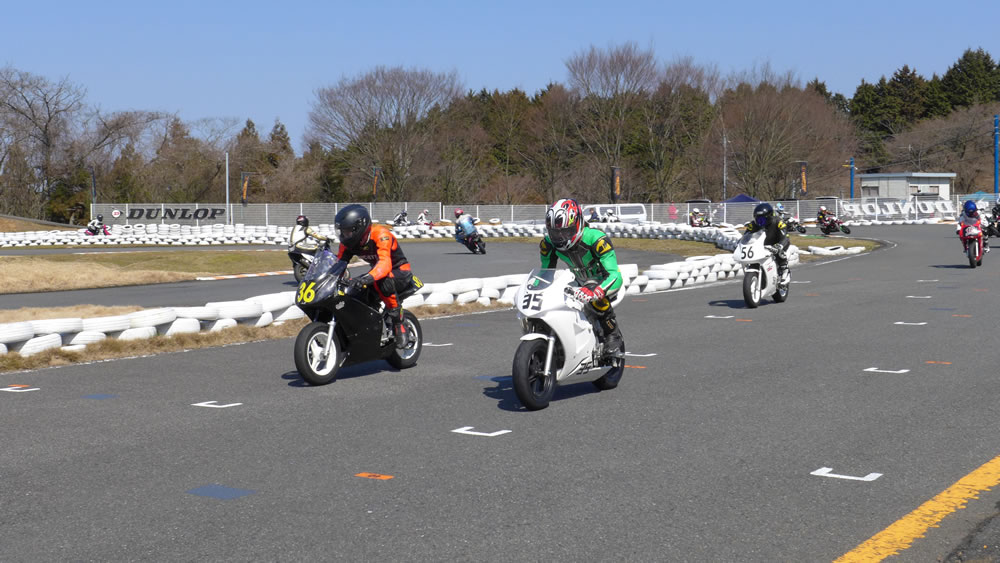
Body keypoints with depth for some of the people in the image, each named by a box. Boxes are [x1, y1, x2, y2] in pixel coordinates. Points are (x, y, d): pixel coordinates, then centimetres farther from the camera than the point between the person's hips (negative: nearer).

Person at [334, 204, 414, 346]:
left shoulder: (380, 234, -30)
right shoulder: (349, 241, -6)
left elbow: (385, 263, -43)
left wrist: (368, 278, -61)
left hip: (400, 271, -8)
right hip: (377, 270, 8)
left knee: (383, 281, -41)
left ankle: (400, 326, -30)